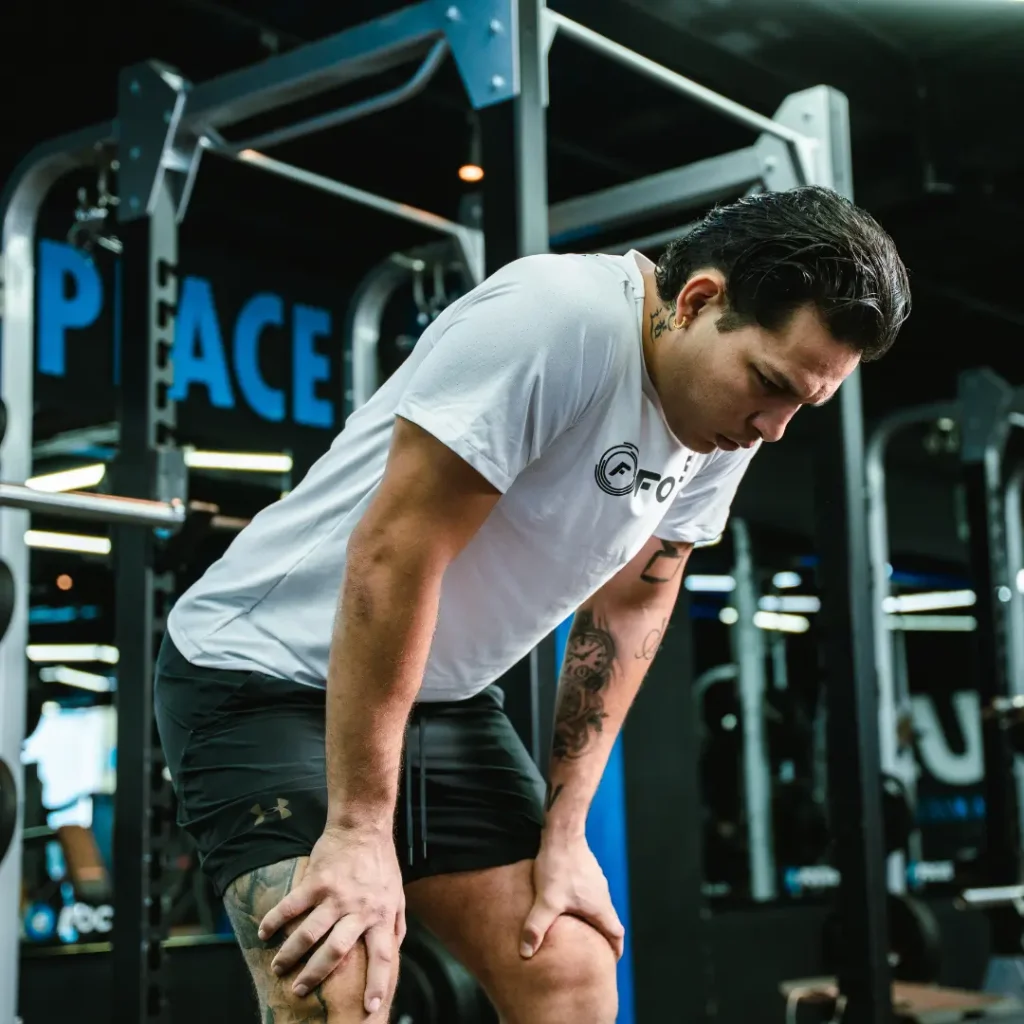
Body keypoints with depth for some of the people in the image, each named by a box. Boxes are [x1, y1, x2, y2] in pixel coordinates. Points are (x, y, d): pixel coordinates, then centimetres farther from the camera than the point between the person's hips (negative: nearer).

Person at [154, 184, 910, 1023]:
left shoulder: (730, 413, -2)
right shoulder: (557, 321, -28)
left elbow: (627, 608, 5)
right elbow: (394, 553, -28)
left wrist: (564, 831, 1)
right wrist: (359, 829, -24)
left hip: (446, 697, 8)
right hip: (265, 672, -7)